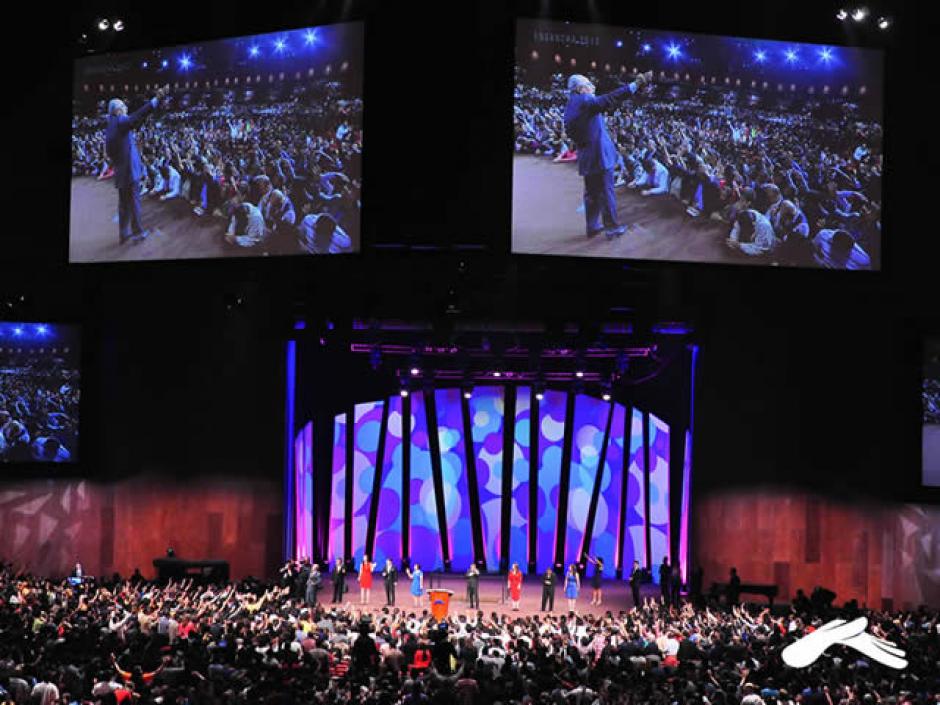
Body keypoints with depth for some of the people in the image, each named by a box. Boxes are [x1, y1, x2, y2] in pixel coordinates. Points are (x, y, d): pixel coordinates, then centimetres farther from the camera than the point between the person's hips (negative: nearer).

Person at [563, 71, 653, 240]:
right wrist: (636, 84, -26)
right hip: (599, 154, -8)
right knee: (606, 191, -1)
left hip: (586, 157, 8)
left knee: (592, 192, 16)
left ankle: (593, 226, 21)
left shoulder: (570, 107, 10)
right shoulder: (585, 101, -16)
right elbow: (611, 98, -25)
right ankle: (611, 227, 3)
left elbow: (570, 132, 14)